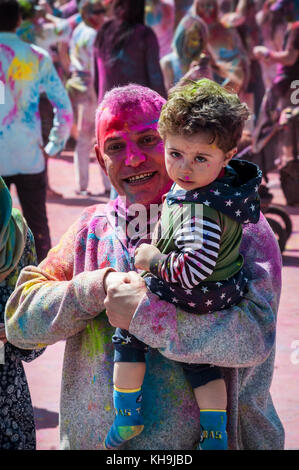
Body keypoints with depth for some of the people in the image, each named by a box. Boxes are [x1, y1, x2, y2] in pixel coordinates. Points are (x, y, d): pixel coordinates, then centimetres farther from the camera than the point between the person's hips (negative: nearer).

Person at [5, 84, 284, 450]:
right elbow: (20, 321, -2)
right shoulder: (91, 230, 5)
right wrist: (99, 286, -17)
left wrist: (143, 310, -23)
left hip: (206, 438, -3)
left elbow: (253, 335, -24)